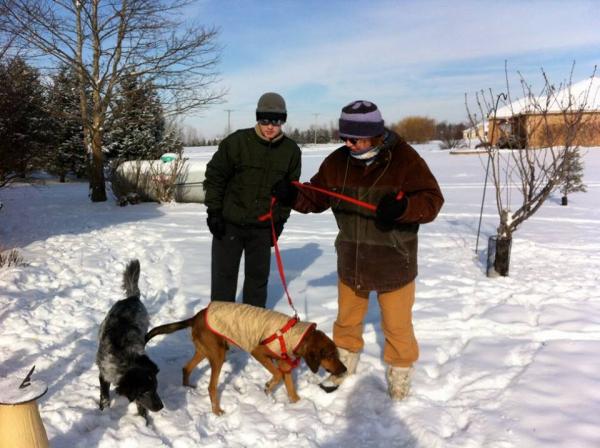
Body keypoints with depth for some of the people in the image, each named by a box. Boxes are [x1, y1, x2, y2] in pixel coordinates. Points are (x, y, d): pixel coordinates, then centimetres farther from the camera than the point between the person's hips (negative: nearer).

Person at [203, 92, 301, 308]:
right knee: (224, 274, 6)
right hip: (229, 223, -2)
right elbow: (214, 176, -5)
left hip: (263, 227, 3)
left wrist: (280, 220, 8)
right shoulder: (236, 142, -12)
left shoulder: (291, 150, -1)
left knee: (258, 276, 13)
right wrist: (214, 211, -8)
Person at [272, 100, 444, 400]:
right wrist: (292, 196, -16)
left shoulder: (404, 159, -17)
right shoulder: (337, 161, -5)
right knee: (347, 319, 22)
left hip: (394, 262, -4)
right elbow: (317, 197, 3)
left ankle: (399, 376, 37)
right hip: (351, 260, 4)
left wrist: (404, 207, -38)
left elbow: (432, 201, -18)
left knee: (397, 326, 12)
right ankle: (344, 363, 46)